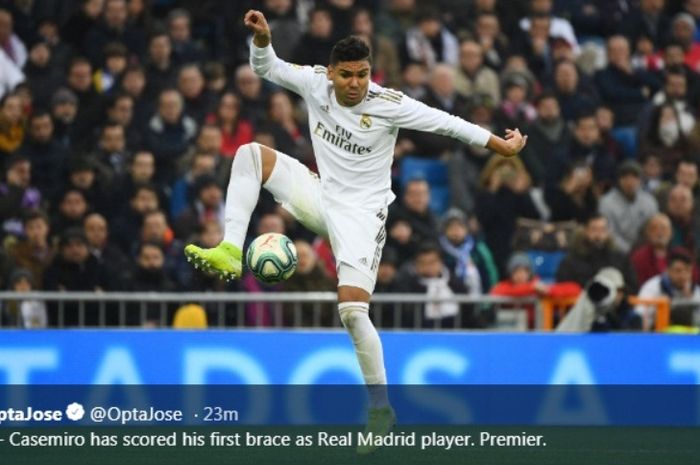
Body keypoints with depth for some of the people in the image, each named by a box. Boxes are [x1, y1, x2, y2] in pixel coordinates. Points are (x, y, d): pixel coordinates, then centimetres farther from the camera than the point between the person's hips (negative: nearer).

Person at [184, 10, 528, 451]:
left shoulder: (389, 105, -19)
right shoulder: (315, 82, -7)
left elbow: (446, 123, -14)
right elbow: (267, 67, 4)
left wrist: (501, 145, -10)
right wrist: (262, 38, -17)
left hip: (361, 212, -5)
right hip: (321, 196, 6)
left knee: (353, 310, -19)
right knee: (251, 154, -8)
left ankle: (381, 406, -6)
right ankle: (230, 252, -17)